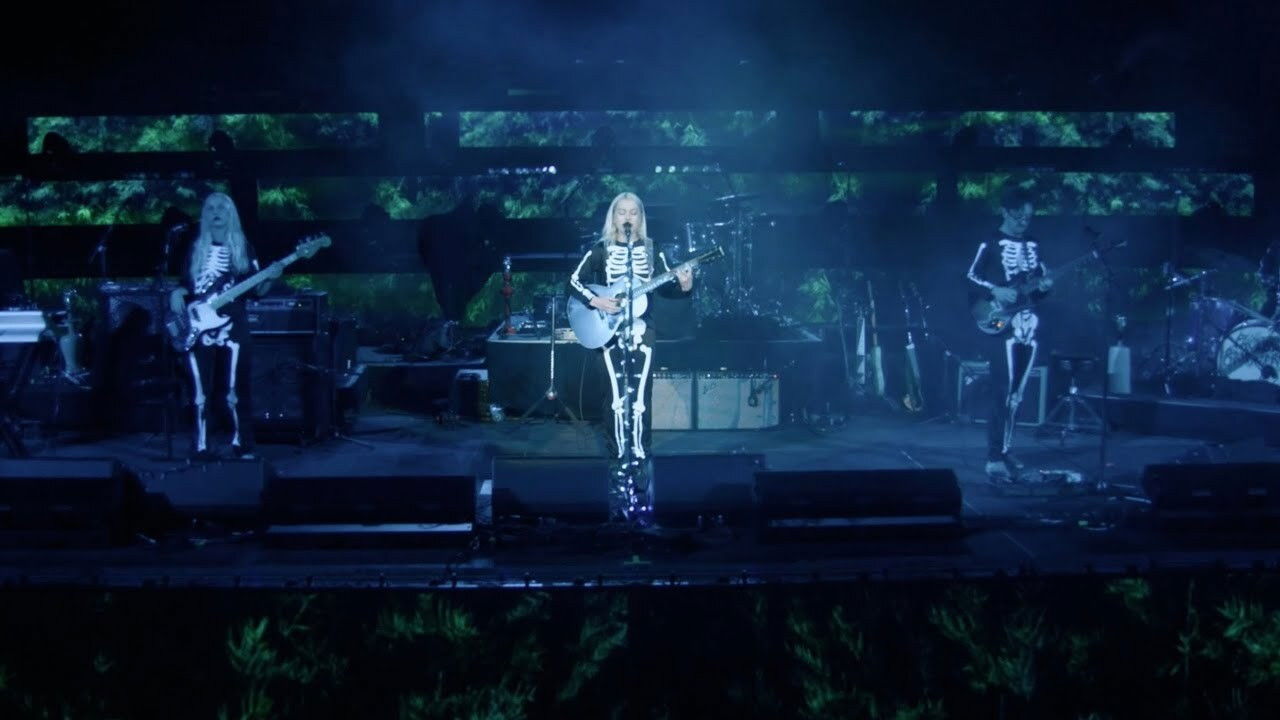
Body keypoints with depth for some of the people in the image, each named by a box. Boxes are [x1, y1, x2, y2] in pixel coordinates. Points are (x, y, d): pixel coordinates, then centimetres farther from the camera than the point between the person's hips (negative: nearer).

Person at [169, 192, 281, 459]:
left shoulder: (243, 247, 6)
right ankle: (201, 448, 9)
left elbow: (257, 291, 4)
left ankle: (242, 447, 4)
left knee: (237, 391, -4)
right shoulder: (196, 248, 12)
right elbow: (185, 284, 15)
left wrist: (269, 277, -16)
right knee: (200, 392, 1)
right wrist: (176, 294, -6)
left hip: (232, 328, -2)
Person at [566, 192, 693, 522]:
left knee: (639, 398, -4)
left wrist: (684, 286, -16)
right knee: (618, 398, -4)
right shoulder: (600, 250, 2)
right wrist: (596, 301, -17)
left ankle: (637, 463, -1)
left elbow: (665, 287, 5)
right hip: (610, 330, -1)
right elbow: (575, 281, -3)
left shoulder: (651, 251, 8)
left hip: (641, 330, 1)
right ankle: (621, 463, 3)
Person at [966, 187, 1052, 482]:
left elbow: (1040, 280, 20)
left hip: (1028, 327, 6)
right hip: (1002, 326, -6)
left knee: (1016, 394, 10)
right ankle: (995, 459, -11)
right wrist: (996, 292, -21)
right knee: (1003, 393, -12)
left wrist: (1044, 287, -2)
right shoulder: (991, 243, -3)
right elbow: (971, 278, -7)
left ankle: (1004, 450, 19)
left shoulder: (1032, 245, 15)